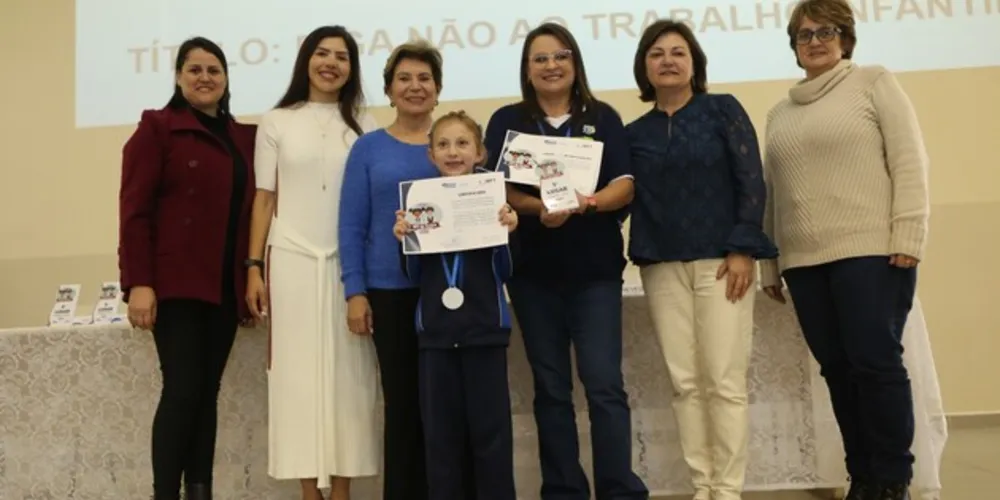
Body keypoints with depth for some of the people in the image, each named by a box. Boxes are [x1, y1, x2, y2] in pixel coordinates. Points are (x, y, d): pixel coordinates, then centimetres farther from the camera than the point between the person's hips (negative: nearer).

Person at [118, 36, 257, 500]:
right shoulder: (158, 127, 0)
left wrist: (254, 276, 8)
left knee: (207, 392, 7)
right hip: (176, 283, -5)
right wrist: (138, 283, -15)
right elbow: (134, 210, -7)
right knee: (182, 390, -8)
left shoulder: (243, 136, 15)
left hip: (225, 286, 5)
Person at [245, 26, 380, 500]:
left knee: (346, 372, 1)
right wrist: (254, 266, -1)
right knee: (297, 370, 0)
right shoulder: (276, 122, 8)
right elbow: (264, 199, 6)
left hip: (347, 261, 1)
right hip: (291, 260, 0)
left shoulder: (364, 125, 11)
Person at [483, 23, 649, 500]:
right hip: (533, 271, 1)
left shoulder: (602, 117, 7)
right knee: (551, 387, 8)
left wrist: (585, 203, -21)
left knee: (604, 383, -6)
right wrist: (540, 208, -22)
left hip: (595, 269, -1)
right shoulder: (506, 121, 7)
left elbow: (625, 186, -1)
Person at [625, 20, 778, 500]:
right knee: (685, 383, 3)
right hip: (662, 267, 3)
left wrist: (743, 249, -10)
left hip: (721, 259, -2)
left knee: (724, 381, -4)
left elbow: (751, 182, -1)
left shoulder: (723, 109, 5)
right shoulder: (634, 132, 12)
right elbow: (628, 198, 8)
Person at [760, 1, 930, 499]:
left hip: (870, 251, -4)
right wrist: (769, 262, 13)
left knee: (876, 362, -5)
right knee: (837, 368, 6)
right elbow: (771, 191, 16)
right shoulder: (780, 113, 19)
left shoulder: (875, 82, 7)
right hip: (805, 261, 5)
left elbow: (909, 162, -3)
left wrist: (907, 237, -13)